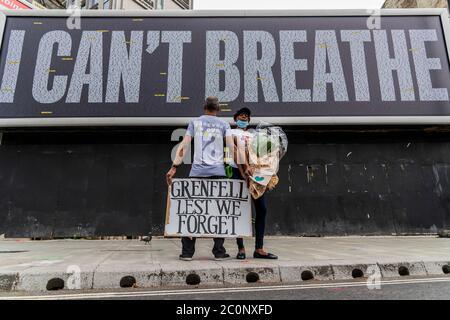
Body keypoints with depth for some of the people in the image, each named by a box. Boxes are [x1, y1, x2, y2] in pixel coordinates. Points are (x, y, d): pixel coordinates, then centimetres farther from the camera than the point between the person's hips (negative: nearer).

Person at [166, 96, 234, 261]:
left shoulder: (194, 122, 13)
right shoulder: (223, 124, 11)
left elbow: (183, 146, 3)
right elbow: (231, 147, -1)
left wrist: (174, 167, 1)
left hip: (197, 172, 1)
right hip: (218, 172, 0)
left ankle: (187, 252, 9)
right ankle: (219, 251, 11)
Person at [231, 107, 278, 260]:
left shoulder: (254, 135, 27)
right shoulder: (232, 133, 12)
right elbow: (234, 151, -5)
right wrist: (243, 170, -19)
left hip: (255, 172, 5)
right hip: (238, 171, -5)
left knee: (262, 209, -2)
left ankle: (259, 249, 3)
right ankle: (241, 248, 3)